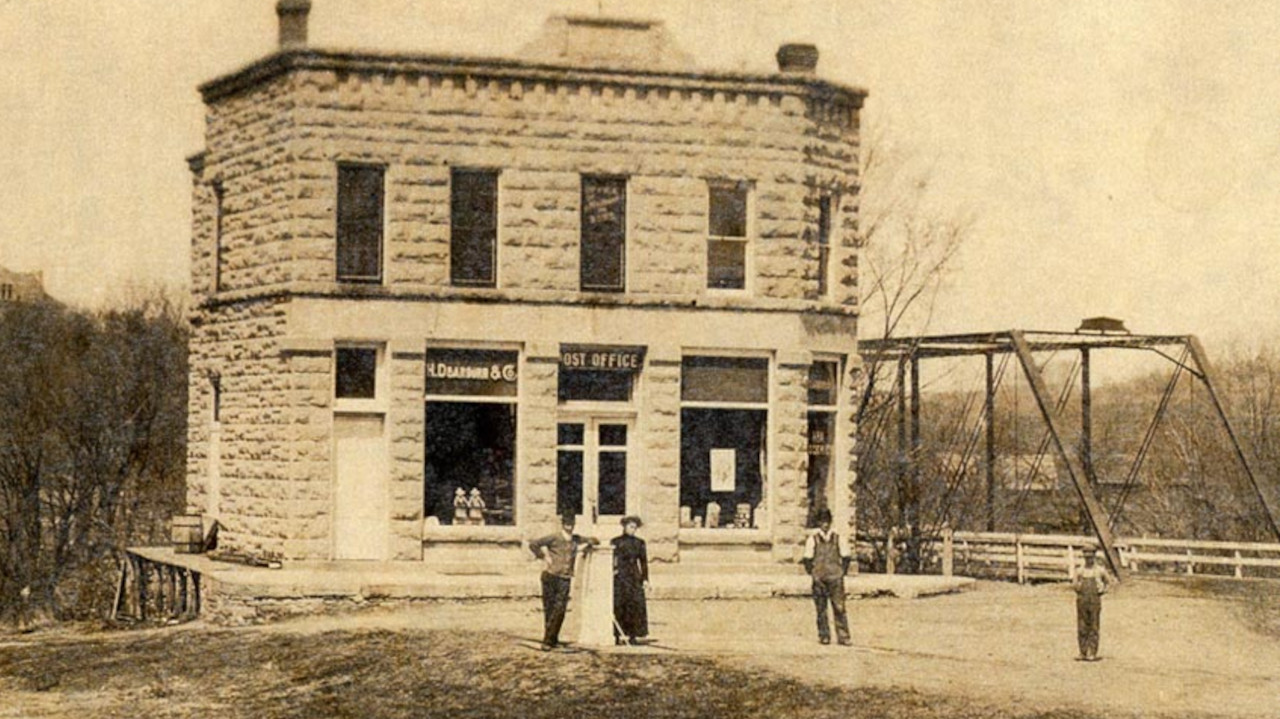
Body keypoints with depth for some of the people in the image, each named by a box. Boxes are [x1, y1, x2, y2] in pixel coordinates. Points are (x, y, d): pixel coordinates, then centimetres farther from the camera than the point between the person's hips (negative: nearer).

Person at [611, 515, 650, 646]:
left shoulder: (639, 543, 10)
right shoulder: (616, 542, 4)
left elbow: (644, 562, 11)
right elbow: (611, 560, 4)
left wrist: (645, 579, 4)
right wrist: (611, 574, -4)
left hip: (634, 577, 2)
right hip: (620, 577, -2)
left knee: (635, 606, -6)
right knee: (618, 606, -5)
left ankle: (633, 636, -3)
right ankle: (617, 636, -1)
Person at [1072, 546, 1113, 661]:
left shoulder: (1100, 570, 4)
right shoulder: (1079, 571, 9)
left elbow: (1108, 583, 13)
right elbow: (1073, 584, 15)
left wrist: (1103, 590, 0)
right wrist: (1075, 586, -4)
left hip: (1095, 601, -2)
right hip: (1082, 602, 2)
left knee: (1093, 629, -2)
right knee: (1081, 629, 3)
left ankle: (1092, 654, 1)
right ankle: (1083, 653, 9)